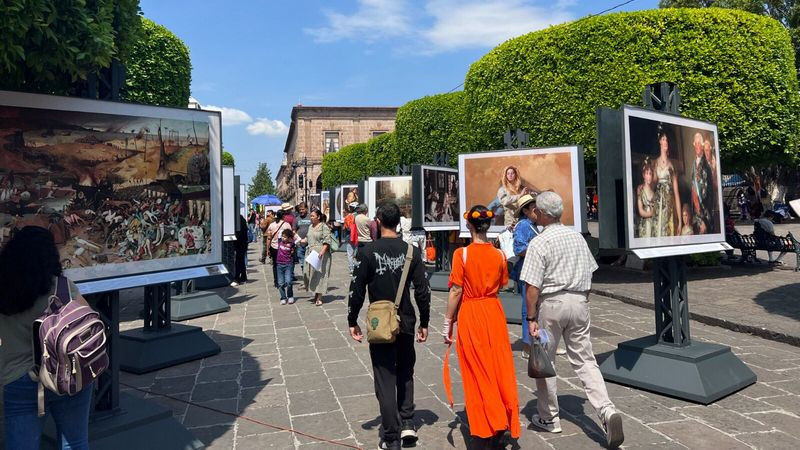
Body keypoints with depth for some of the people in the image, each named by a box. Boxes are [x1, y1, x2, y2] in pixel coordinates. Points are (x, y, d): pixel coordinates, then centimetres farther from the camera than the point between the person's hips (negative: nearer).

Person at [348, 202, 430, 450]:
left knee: (385, 379, 7)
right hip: (406, 323, 2)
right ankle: (407, 424, 18)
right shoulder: (412, 251, -4)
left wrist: (352, 321, 4)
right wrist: (424, 322, 8)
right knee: (405, 373, 23)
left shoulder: (367, 251, -9)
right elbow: (422, 290, -3)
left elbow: (357, 290, -8)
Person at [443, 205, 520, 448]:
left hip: (470, 315, -3)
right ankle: (501, 428, 23)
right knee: (499, 368, 14)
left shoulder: (462, 254, -13)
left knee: (476, 373, 8)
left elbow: (456, 292, -13)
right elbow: (501, 286, 7)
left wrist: (448, 324, -5)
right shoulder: (499, 255, -2)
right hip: (494, 312, 3)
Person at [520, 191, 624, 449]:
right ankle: (607, 411, -6)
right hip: (579, 301, 6)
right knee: (585, 360, 9)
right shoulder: (577, 237, 7)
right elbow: (589, 273, 13)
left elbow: (533, 286, -16)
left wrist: (531, 318, -11)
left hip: (551, 303, -5)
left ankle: (548, 418, 21)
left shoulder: (539, 243, -12)